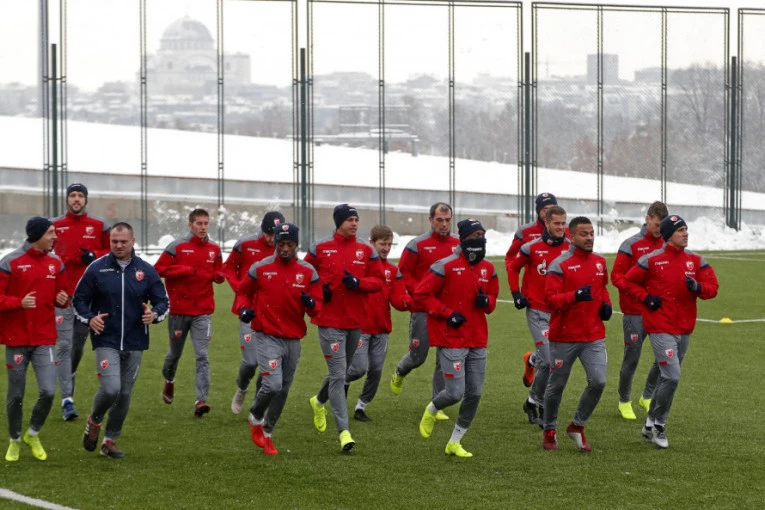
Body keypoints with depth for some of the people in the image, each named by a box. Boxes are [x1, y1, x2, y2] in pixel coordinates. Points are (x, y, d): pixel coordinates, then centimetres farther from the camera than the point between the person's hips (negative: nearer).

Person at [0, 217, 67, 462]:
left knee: (48, 391, -8)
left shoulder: (55, 263, 6)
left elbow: (63, 293, 16)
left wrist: (63, 299, -6)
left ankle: (33, 434, 17)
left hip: (45, 340, 3)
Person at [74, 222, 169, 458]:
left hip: (134, 343, 3)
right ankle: (94, 421, 13)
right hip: (106, 341, -3)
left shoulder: (146, 270, 3)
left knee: (124, 394, 7)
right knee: (110, 389, -18)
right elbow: (79, 299, 5)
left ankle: (110, 440, 23)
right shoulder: (97, 269, -2)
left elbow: (163, 301, 8)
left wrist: (154, 314, -15)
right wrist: (89, 318, -14)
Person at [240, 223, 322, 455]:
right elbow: (245, 292, 13)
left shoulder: (308, 272, 1)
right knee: (273, 384, -18)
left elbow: (317, 308, 3)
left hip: (293, 340, 3)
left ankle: (266, 434, 27)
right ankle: (256, 418, 11)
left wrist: (310, 303, -20)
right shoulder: (260, 268, -4)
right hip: (267, 338, -3)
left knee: (283, 391, 10)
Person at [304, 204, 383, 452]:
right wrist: (317, 291, -10)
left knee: (341, 371, 19)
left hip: (355, 322, 4)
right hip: (330, 322, -4)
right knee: (338, 375, -10)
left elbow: (378, 280, 4)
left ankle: (319, 401, 50)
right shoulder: (320, 249, -2)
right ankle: (343, 430, -12)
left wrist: (358, 282, -15)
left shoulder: (366, 251, 4)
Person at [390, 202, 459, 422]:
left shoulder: (459, 245, 6)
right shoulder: (417, 245, -6)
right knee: (418, 356, 3)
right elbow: (403, 273, -5)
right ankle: (399, 373, 38)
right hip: (423, 311, -3)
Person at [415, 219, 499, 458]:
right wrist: (447, 313, -15)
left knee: (474, 394, 5)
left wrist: (486, 301, -4)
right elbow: (421, 294, -9)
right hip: (451, 340, -6)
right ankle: (431, 411, 23)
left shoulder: (488, 269, 8)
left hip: (477, 341, 6)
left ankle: (454, 443, 19)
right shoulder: (446, 266, -11)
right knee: (455, 393, -11)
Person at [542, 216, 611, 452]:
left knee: (598, 382, -9)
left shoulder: (600, 262, 7)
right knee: (557, 385, 9)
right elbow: (551, 299, -18)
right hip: (564, 337, -4)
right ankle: (550, 431, 28)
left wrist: (606, 304, 6)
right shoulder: (560, 265, -12)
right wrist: (575, 296, -33)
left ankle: (577, 426, 12)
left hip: (594, 337, 4)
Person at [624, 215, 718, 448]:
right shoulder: (651, 260, -7)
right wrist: (646, 298, -9)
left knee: (668, 378, 13)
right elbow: (629, 281, 5)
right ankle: (658, 424, 0)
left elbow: (712, 287, 3)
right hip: (661, 328, -5)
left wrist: (697, 287, -18)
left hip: (684, 329, 5)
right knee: (672, 376, -16)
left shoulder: (696, 261, 5)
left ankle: (651, 424, 27)